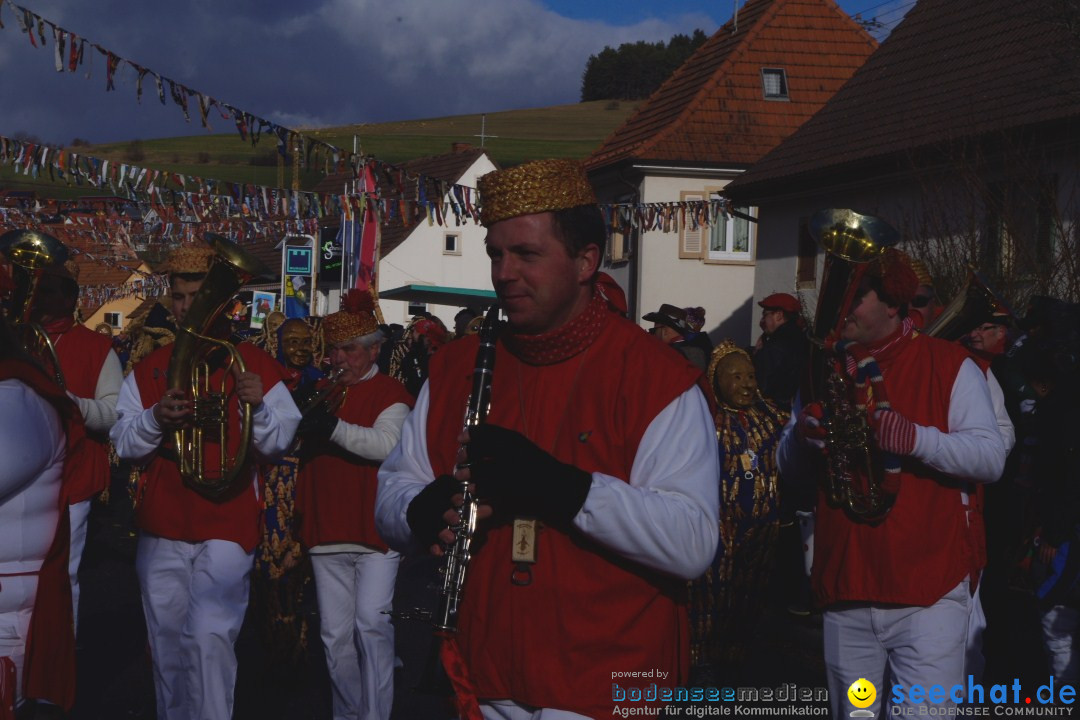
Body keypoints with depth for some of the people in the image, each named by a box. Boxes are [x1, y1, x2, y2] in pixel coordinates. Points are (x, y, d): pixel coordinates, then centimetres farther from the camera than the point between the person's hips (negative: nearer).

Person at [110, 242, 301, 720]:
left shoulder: (254, 363, 2)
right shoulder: (150, 367, 11)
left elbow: (279, 442, -2)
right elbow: (123, 443, 3)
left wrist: (259, 407, -22)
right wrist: (154, 419, -17)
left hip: (227, 525, -4)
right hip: (160, 528, 4)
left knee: (210, 637, -17)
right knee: (167, 640, 12)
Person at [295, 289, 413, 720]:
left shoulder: (390, 393, -2)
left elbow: (386, 443, -21)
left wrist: (333, 428, -28)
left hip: (375, 532, -6)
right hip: (327, 532, 6)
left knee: (371, 624, -16)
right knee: (335, 636, 10)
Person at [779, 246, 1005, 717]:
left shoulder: (949, 366, -2)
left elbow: (991, 458, -12)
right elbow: (787, 463, 14)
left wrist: (915, 438, -28)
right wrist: (802, 435, -10)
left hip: (929, 589, -5)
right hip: (844, 588, 5)